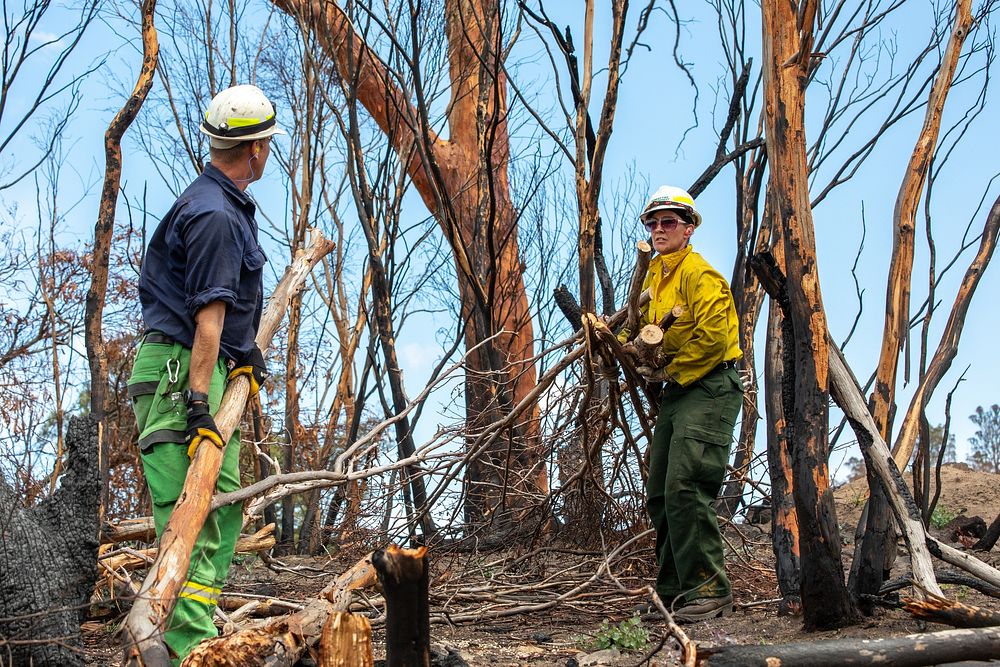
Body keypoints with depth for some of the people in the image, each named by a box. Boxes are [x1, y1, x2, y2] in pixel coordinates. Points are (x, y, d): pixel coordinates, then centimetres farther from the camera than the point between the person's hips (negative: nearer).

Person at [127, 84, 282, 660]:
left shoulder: (231, 205, 15)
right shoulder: (214, 214, -18)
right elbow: (207, 316, -24)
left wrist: (246, 346, 21)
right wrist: (198, 403, -25)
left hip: (213, 369, 11)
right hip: (180, 371, -11)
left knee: (226, 501, 13)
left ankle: (200, 626, 19)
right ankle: (192, 644, -15)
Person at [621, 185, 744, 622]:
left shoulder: (700, 274, -12)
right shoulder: (654, 275, 18)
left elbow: (712, 336, -22)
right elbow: (645, 325, 27)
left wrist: (673, 371, -13)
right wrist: (622, 343, 5)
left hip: (709, 389, -10)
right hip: (676, 390, 10)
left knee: (685, 488, -19)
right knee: (659, 495, 9)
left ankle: (709, 590, -13)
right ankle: (673, 590, 17)